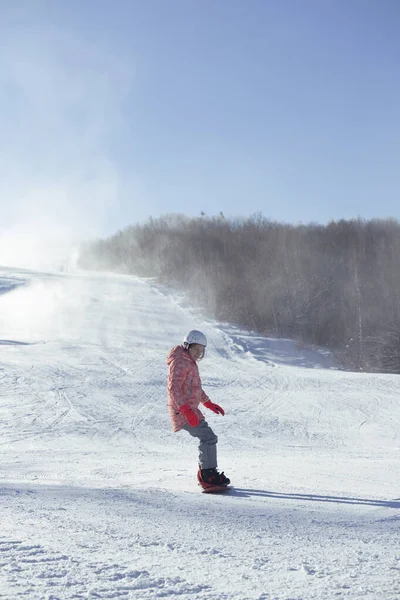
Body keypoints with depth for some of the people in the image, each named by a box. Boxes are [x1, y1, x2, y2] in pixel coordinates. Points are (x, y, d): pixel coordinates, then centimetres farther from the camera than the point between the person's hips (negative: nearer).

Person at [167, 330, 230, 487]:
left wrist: (208, 403, 28)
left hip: (190, 410, 10)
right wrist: (186, 410, -32)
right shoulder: (179, 362, -13)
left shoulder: (190, 362, 20)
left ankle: (205, 474, 23)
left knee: (207, 438, 15)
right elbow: (174, 388, -24)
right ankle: (209, 474, -15)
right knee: (208, 437, -16)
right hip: (183, 411, -10)